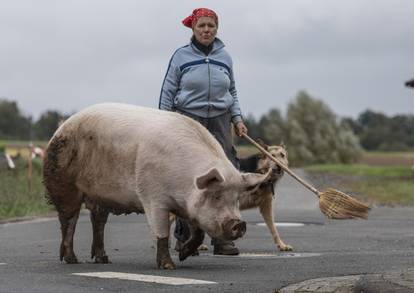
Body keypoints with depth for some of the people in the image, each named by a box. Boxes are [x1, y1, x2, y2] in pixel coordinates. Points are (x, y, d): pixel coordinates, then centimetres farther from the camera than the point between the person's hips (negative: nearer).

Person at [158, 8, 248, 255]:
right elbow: (168, 92, 5)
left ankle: (222, 238, 0)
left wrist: (238, 118, 9)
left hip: (219, 121, 3)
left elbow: (232, 92, 21)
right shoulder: (181, 56, 2)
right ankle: (183, 237, 7)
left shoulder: (224, 57, 11)